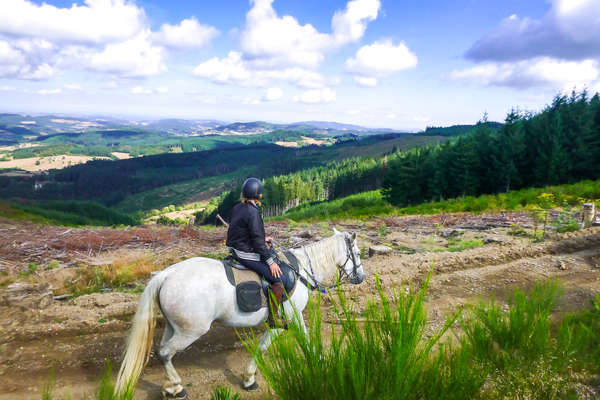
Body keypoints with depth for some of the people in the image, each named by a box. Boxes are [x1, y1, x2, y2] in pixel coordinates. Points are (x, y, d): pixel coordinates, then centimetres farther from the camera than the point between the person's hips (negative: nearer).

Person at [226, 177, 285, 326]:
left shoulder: (237, 208, 6)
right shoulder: (253, 212, -21)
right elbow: (257, 241, -21)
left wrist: (263, 239, 22)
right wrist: (271, 261, -14)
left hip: (236, 250, 10)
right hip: (247, 255, -10)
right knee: (278, 280, -8)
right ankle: (272, 319, -1)